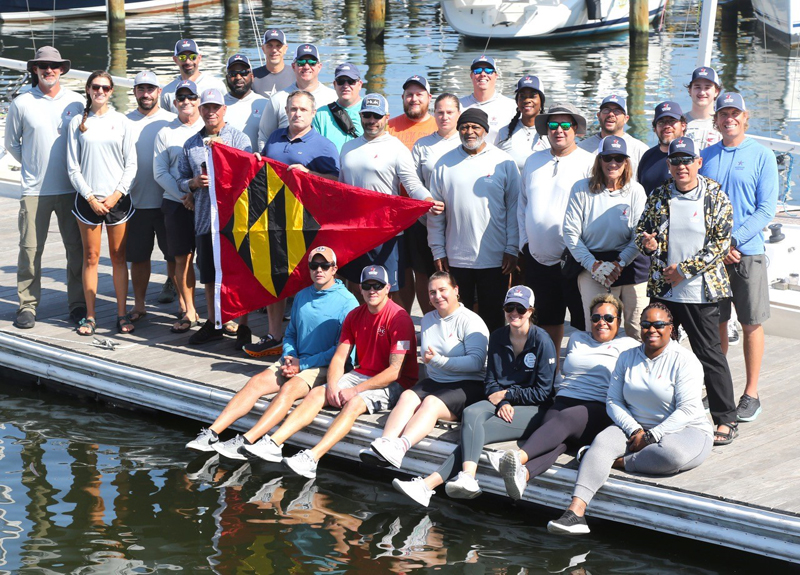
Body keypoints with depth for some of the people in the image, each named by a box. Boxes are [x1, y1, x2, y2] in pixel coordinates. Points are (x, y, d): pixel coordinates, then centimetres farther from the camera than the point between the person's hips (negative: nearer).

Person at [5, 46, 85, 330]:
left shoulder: (76, 102, 4)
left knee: (77, 248, 4)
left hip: (70, 189, 1)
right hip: (34, 189, -1)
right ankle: (27, 305, 8)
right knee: (30, 248, -2)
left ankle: (78, 304, 15)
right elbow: (11, 143, 12)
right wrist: (33, 165, 9)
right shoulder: (21, 103, 2)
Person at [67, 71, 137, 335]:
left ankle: (122, 314, 7)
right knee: (91, 257, 1)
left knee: (119, 257, 3)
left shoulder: (121, 122, 5)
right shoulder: (77, 122, 4)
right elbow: (73, 167, 3)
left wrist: (117, 194, -7)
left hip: (117, 198, 0)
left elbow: (131, 164, 5)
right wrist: (90, 197, -6)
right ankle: (90, 316, 6)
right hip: (88, 199, 0)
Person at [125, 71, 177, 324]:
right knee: (138, 256, 8)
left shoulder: (172, 121, 3)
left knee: (175, 255, 1)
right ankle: (139, 305, 19)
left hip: (167, 200, -2)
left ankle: (184, 302, 10)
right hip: (136, 200, 2)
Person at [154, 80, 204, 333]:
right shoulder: (165, 133, 10)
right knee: (182, 258, 2)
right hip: (177, 204, 1)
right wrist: (183, 195, -7)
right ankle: (188, 311, 10)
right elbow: (160, 172, 5)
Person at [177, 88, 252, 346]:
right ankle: (213, 323, 24)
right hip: (204, 218, 4)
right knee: (209, 275, 11)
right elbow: (181, 179, 16)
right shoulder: (191, 144, 13)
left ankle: (243, 327, 8)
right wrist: (193, 183, -5)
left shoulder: (239, 138, 1)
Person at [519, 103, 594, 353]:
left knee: (582, 323, -2)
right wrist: (524, 243, 12)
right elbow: (522, 204, 20)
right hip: (537, 257, 5)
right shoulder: (533, 162, 12)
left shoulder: (588, 163, -5)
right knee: (547, 320, 15)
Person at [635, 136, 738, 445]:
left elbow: (721, 243, -8)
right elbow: (641, 229, 14)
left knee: (709, 354, -1)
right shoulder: (659, 196, 7)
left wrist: (685, 270, -12)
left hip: (700, 292, -4)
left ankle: (726, 419, 7)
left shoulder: (716, 197, -4)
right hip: (662, 291, 4)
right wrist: (647, 243, -11)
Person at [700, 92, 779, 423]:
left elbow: (766, 210, -6)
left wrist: (733, 240, -15)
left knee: (751, 324, 1)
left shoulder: (762, 156, 0)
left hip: (748, 253, -3)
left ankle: (751, 394, 9)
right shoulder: (705, 157, 9)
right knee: (716, 323, 7)